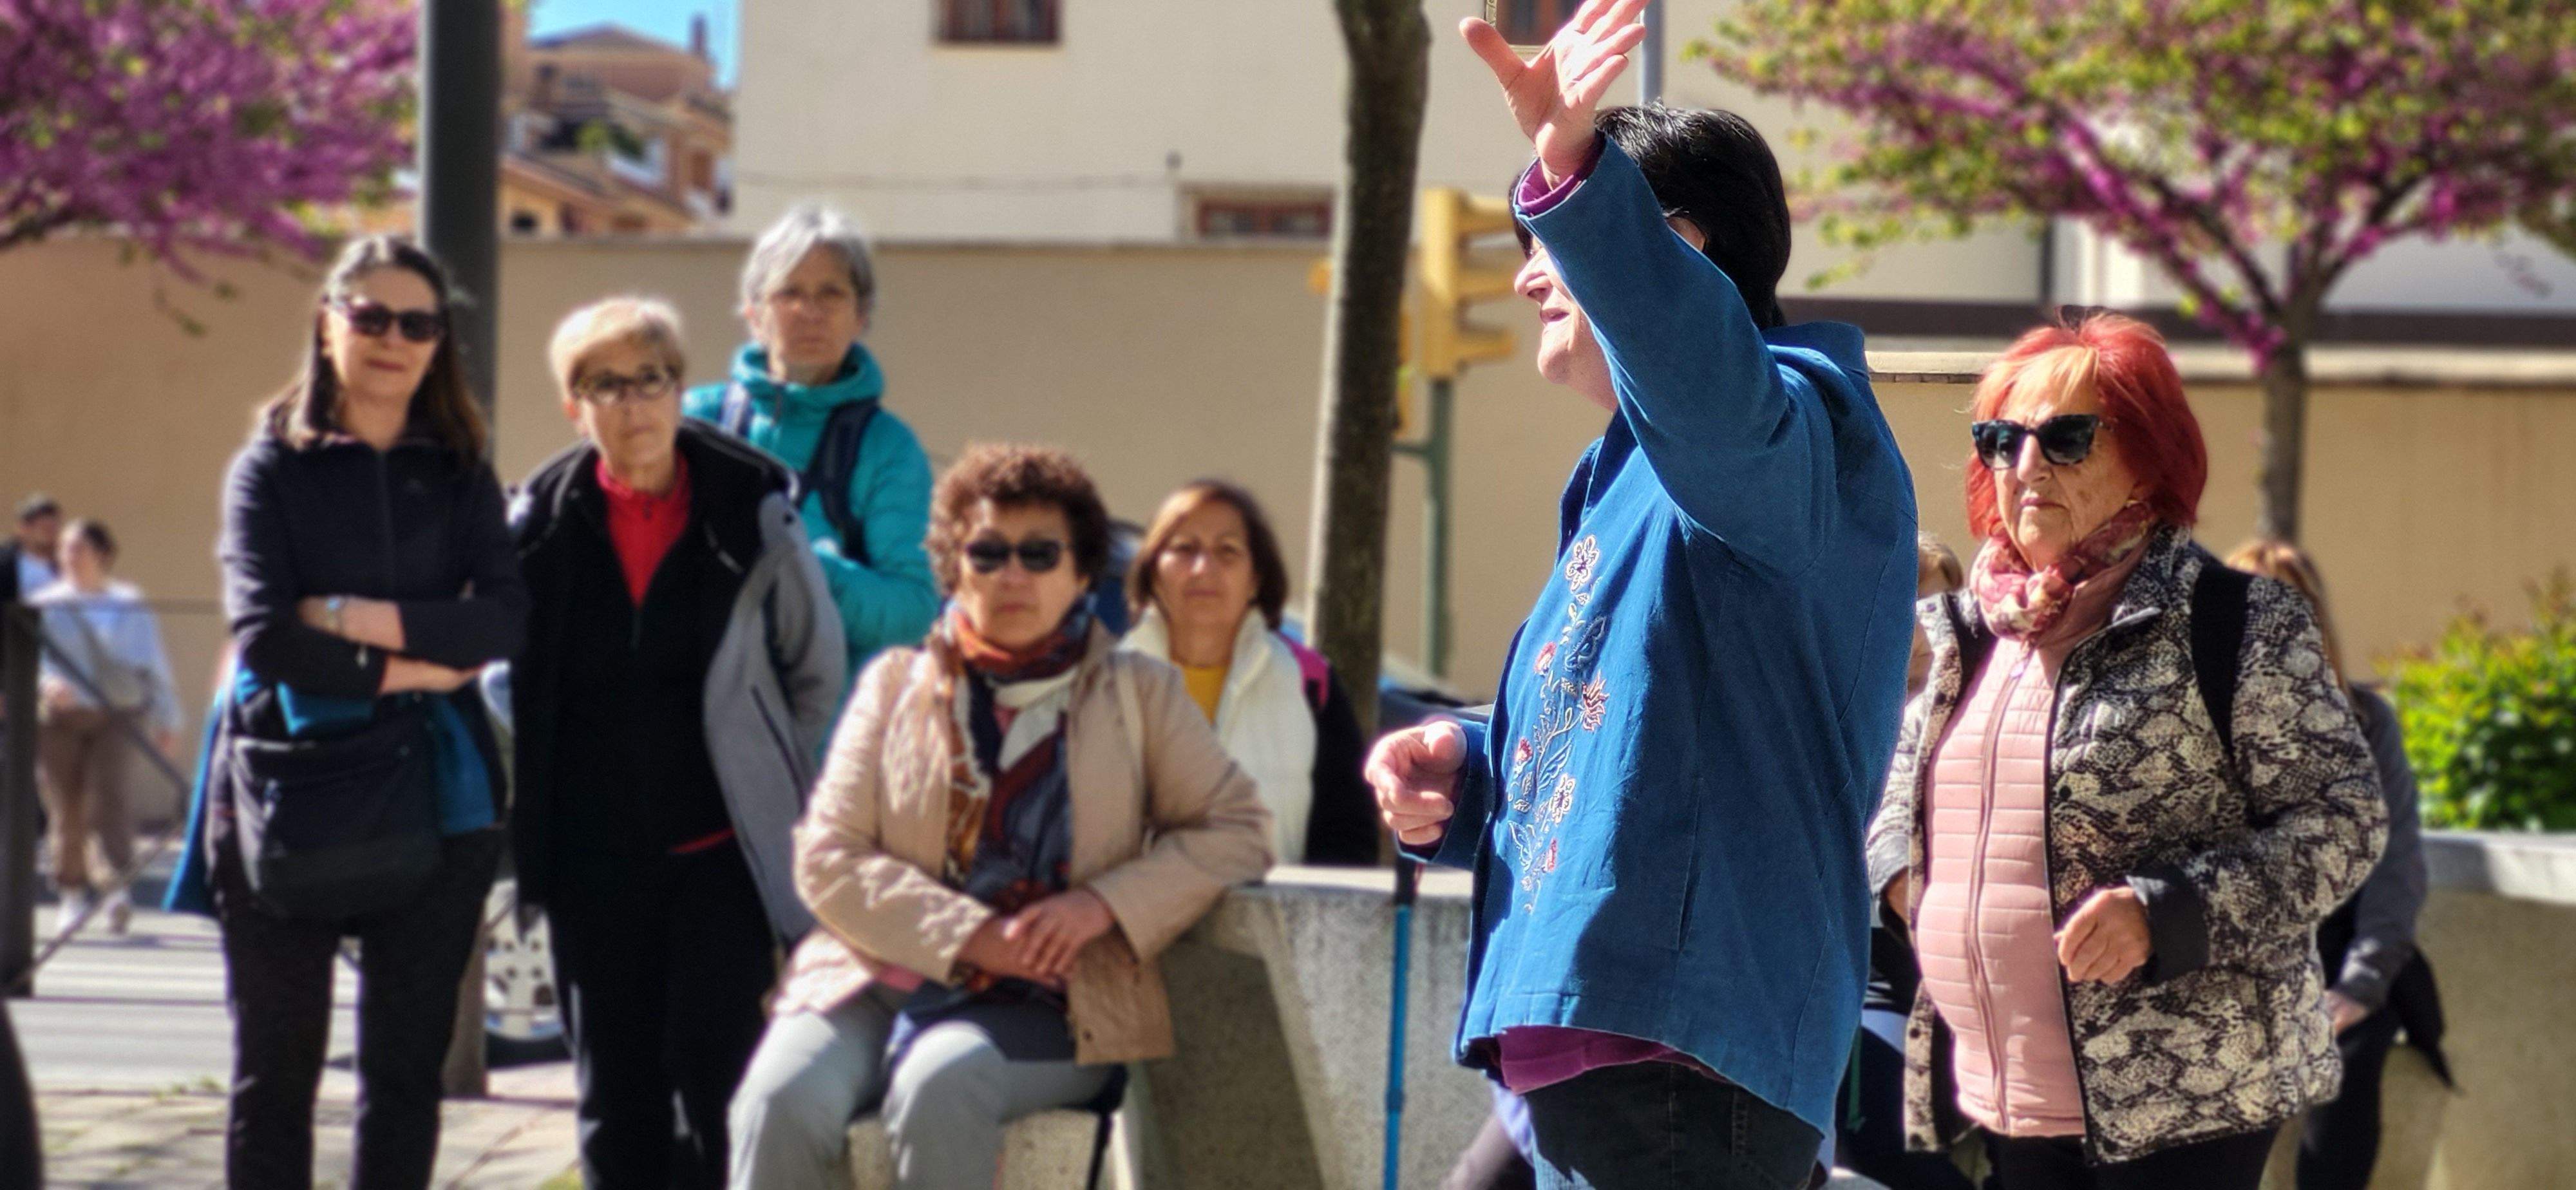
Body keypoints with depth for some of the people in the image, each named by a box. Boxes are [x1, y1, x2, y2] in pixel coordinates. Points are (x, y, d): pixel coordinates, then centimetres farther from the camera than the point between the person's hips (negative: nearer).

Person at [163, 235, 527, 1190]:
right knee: (276, 1069, 2)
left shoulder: (459, 475, 9)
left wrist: (365, 619, -15)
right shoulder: (271, 466, 2)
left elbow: (505, 615, -6)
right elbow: (262, 634, -11)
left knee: (405, 1068, 5)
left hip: (430, 792, 2)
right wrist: (404, 669, -10)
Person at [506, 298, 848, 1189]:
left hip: (722, 850, -2)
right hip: (593, 858, 2)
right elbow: (512, 682, 13)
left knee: (715, 1080, -10)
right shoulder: (541, 523, -1)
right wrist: (534, 828, 10)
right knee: (614, 1092, 8)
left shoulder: (751, 509, -4)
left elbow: (817, 669, 9)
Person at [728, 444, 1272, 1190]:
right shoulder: (896, 684, 16)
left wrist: (1103, 904, -11)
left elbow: (1236, 833, 6)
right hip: (882, 980, 2)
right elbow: (827, 858, 6)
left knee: (941, 1081, -36)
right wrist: (971, 936, -9)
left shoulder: (1137, 694, 14)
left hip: (1045, 1012, -2)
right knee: (782, 1099, -30)